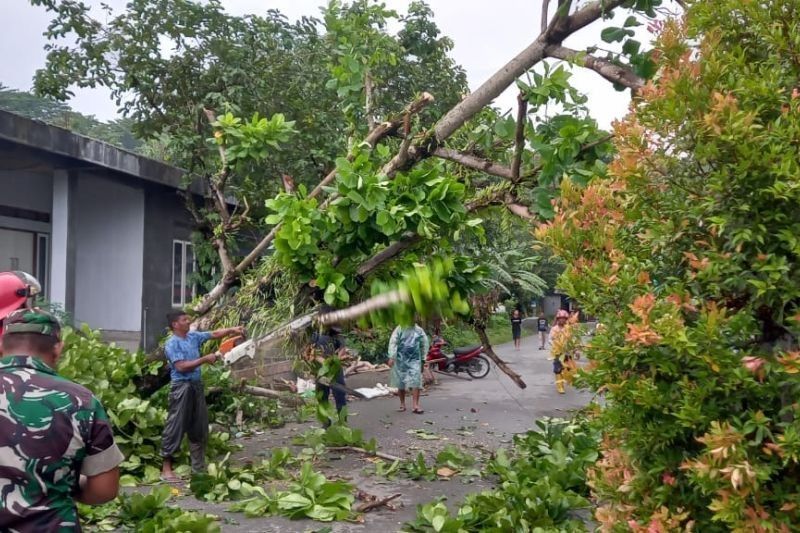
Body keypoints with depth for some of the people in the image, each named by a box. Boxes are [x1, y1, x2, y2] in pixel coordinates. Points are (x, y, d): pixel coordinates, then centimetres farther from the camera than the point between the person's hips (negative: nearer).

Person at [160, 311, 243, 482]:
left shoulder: (193, 336, 10)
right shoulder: (172, 343, -12)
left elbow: (214, 334, 15)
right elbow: (181, 366, -20)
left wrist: (232, 330, 2)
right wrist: (205, 359, -17)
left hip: (196, 385, 8)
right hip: (181, 387, -8)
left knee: (199, 426, 13)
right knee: (175, 427, -5)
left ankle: (198, 466, 24)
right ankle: (166, 469, 1)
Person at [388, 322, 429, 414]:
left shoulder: (419, 330, 5)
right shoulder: (399, 329, -3)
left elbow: (425, 344, 16)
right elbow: (393, 343, -10)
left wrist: (423, 357, 14)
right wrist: (391, 357, -20)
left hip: (414, 360, 1)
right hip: (401, 360, -1)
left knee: (416, 382, -11)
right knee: (401, 383, 8)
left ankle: (415, 405, -10)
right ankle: (402, 404, 24)